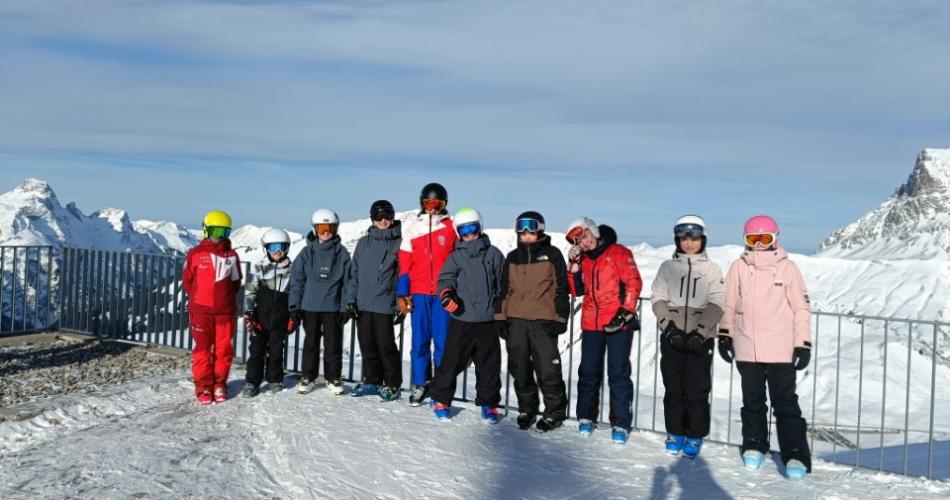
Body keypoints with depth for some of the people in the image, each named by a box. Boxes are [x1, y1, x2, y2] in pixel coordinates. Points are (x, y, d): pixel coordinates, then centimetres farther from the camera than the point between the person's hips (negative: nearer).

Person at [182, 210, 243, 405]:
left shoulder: (232, 256, 5)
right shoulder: (195, 254, 1)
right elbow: (187, 281, 9)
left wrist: (226, 299, 9)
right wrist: (198, 298, 10)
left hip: (226, 310, 1)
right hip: (201, 310, -1)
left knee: (224, 349, 5)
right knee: (202, 349, 3)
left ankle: (219, 385, 18)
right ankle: (204, 387, 12)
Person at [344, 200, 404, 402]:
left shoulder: (399, 243, -2)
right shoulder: (363, 243, 11)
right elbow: (354, 273, 13)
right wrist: (351, 299, 6)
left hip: (385, 306, -4)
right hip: (362, 305, 5)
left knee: (386, 347, -1)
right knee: (367, 347, 12)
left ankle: (392, 385, 12)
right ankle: (371, 381, 25)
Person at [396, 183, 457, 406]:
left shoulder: (452, 227, 5)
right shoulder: (412, 228, 11)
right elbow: (404, 263, 10)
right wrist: (402, 293, 3)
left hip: (444, 293, -2)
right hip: (419, 293, 2)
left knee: (443, 340, 0)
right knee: (419, 340, 4)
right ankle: (419, 384, 13)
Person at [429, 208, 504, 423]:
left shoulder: (494, 254, 8)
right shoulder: (456, 256, 6)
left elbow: (503, 284, 12)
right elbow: (446, 277, -5)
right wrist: (446, 293, -26)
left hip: (488, 320, 1)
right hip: (461, 319, -1)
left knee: (489, 363, 8)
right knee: (452, 361, 2)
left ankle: (489, 403, 22)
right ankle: (441, 399, 19)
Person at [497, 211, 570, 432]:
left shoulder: (552, 254, 3)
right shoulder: (512, 257, 15)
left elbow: (561, 288, 1)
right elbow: (504, 289, 17)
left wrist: (560, 318, -5)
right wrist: (500, 317, 11)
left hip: (543, 320, -4)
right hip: (516, 321, 4)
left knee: (548, 369, -4)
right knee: (520, 369, 9)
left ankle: (555, 412, 11)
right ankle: (527, 409, 24)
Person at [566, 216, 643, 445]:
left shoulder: (619, 253, -2)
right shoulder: (583, 260, 13)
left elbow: (633, 282, -7)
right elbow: (576, 290, 6)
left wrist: (626, 311, -13)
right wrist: (574, 264, -4)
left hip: (618, 323, -4)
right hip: (591, 323, 5)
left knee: (618, 373, -1)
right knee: (589, 371, 9)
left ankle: (620, 423, 7)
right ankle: (586, 417, 22)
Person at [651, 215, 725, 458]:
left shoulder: (712, 269, 4)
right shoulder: (667, 267, 8)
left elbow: (716, 305, -3)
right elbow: (658, 300, 2)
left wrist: (699, 333, -14)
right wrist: (670, 328, -11)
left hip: (701, 339, -1)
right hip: (672, 337, 1)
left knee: (697, 390, 1)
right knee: (673, 387, 7)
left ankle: (695, 437, 16)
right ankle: (675, 433, 21)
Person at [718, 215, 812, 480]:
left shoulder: (787, 268, -3)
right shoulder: (738, 267, 3)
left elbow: (801, 307, -1)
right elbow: (728, 304, 11)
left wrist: (803, 344, -4)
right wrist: (724, 336, 11)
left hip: (781, 350, -2)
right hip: (746, 349, 3)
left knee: (785, 403, -1)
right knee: (752, 401, 14)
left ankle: (795, 455, 5)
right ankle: (754, 446, 27)